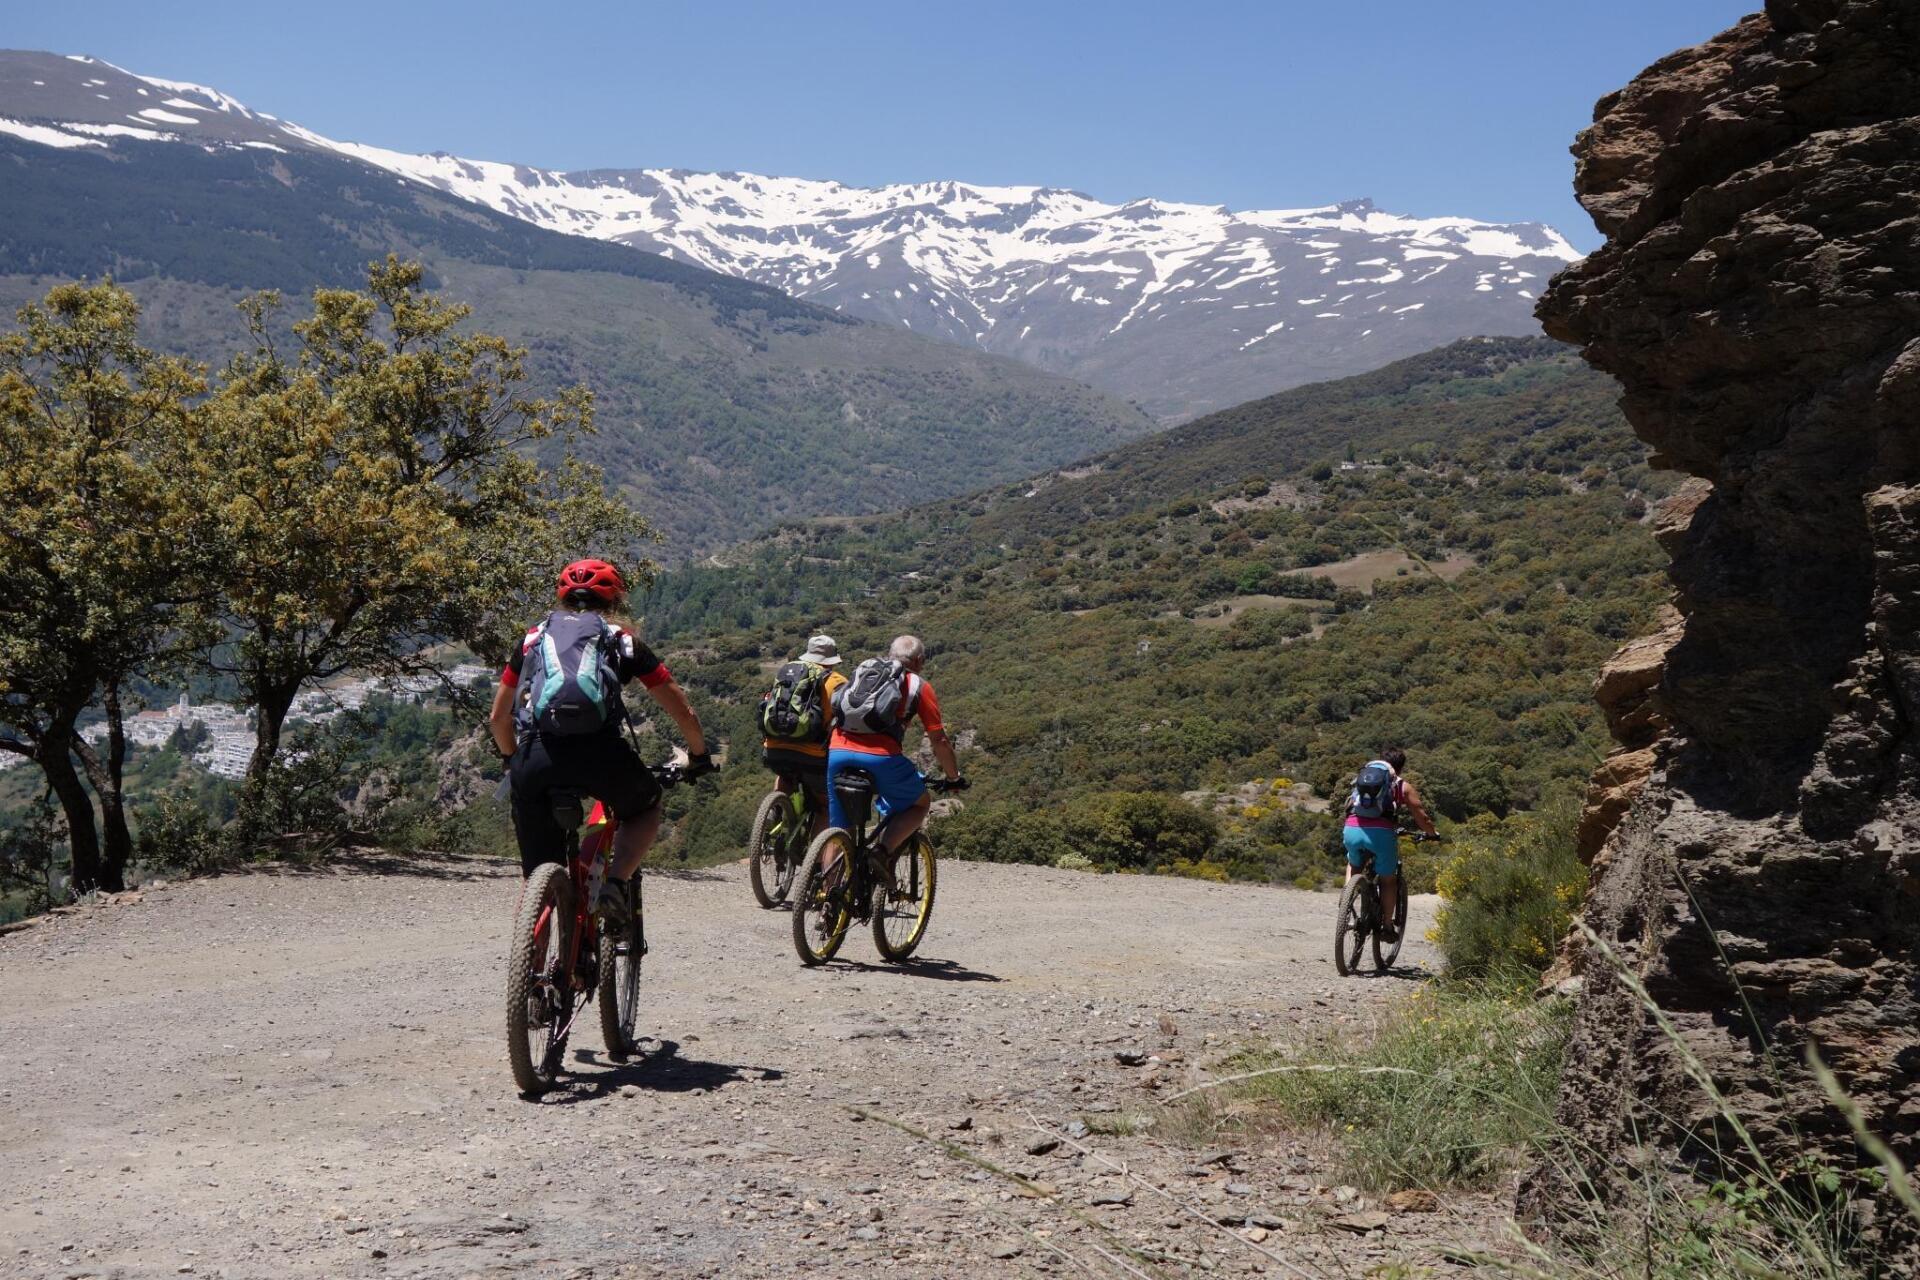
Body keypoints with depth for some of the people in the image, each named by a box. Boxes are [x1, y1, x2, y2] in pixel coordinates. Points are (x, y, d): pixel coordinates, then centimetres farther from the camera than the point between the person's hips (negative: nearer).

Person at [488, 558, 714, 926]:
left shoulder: (534, 636, 27)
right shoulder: (621, 639, 22)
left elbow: (497, 719, 33)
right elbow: (683, 712, 24)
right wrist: (699, 756, 42)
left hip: (536, 756, 1)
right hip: (598, 751, -1)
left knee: (536, 874, 16)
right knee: (646, 810, 28)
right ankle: (614, 885, 6)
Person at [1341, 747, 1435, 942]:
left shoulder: (1361, 778, 27)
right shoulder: (1402, 786, 17)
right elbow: (1422, 818, 19)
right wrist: (1432, 833, 39)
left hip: (1351, 830, 3)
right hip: (1381, 832, -3)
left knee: (1353, 865, 34)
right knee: (1388, 880, 19)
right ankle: (1387, 927, 19)